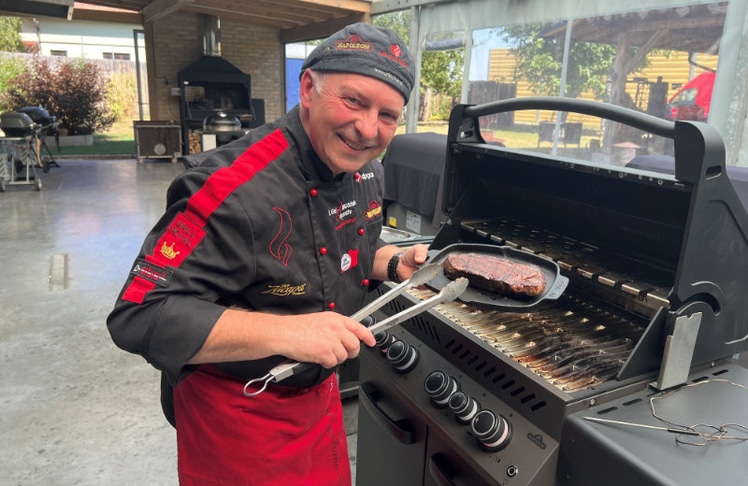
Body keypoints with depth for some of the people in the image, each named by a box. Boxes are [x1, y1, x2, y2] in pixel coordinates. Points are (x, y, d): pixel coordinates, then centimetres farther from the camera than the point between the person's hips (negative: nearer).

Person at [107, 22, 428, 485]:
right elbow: (140, 316, -31)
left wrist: (392, 263, -6)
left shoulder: (364, 174, -4)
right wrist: (286, 331, -38)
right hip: (236, 409, -7)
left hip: (319, 391, 7)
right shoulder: (234, 188, -31)